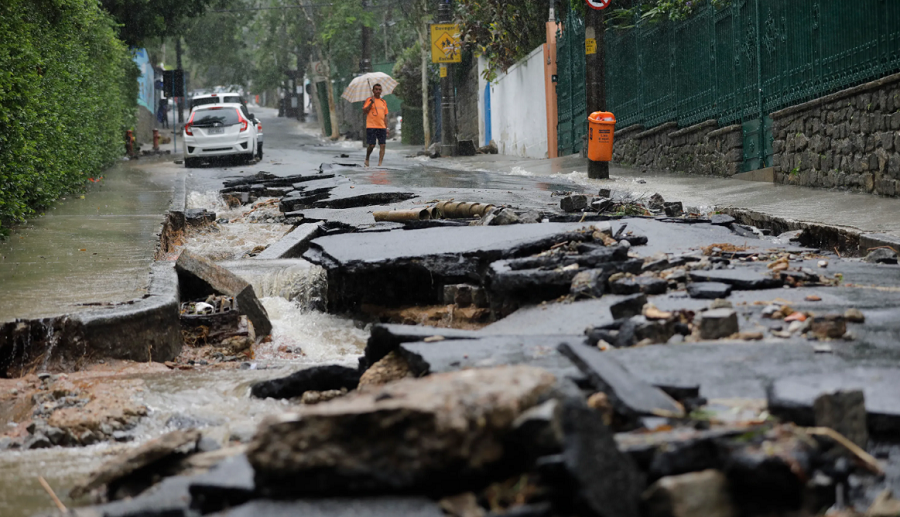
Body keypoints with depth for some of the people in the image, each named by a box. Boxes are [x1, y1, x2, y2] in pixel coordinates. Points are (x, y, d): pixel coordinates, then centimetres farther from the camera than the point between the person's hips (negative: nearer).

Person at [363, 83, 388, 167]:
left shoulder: (384, 102, 16)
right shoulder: (369, 100, 2)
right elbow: (364, 111, -8)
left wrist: (386, 128, 12)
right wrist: (371, 103, -17)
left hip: (382, 127, 4)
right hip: (371, 127, -4)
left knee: (382, 145, -5)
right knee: (372, 145, -6)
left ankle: (380, 163, -6)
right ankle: (367, 159, 19)